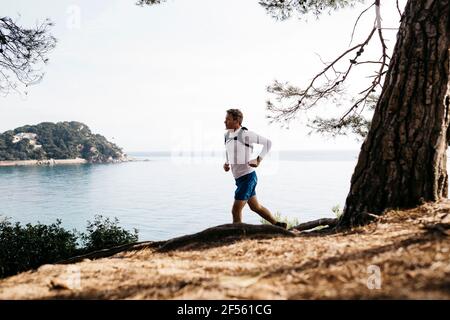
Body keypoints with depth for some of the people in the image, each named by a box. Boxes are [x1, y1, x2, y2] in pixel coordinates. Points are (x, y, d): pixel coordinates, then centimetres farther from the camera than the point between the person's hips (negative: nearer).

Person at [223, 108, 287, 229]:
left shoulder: (245, 134, -16)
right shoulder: (227, 135, 7)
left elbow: (267, 143, -11)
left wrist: (258, 161, -16)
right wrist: (226, 164, 3)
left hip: (248, 177, -9)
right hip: (239, 178, 9)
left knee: (236, 210, -7)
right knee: (255, 207, 20)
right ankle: (278, 225, 35)